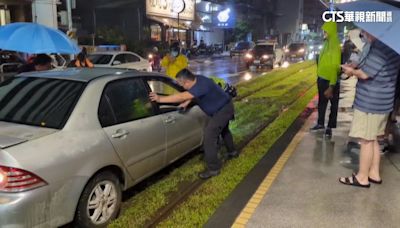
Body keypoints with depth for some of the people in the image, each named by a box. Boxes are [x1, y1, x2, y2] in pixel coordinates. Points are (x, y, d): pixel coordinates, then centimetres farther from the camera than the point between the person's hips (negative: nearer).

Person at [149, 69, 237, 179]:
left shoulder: (201, 85, -36)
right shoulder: (197, 80, -7)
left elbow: (182, 96, -42)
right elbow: (191, 94, 11)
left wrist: (160, 99, -40)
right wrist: (186, 103, -8)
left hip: (223, 109, -10)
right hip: (223, 107, 10)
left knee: (209, 135, -14)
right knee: (223, 129, 30)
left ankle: (213, 168, -6)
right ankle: (232, 152, 53)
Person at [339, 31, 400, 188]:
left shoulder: (380, 46, -20)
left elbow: (365, 74, -20)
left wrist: (352, 71, -1)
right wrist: (355, 68, 8)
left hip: (370, 103, -10)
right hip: (380, 102, 10)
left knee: (366, 140, 0)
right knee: (372, 139, 17)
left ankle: (362, 178, 11)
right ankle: (374, 174, 26)